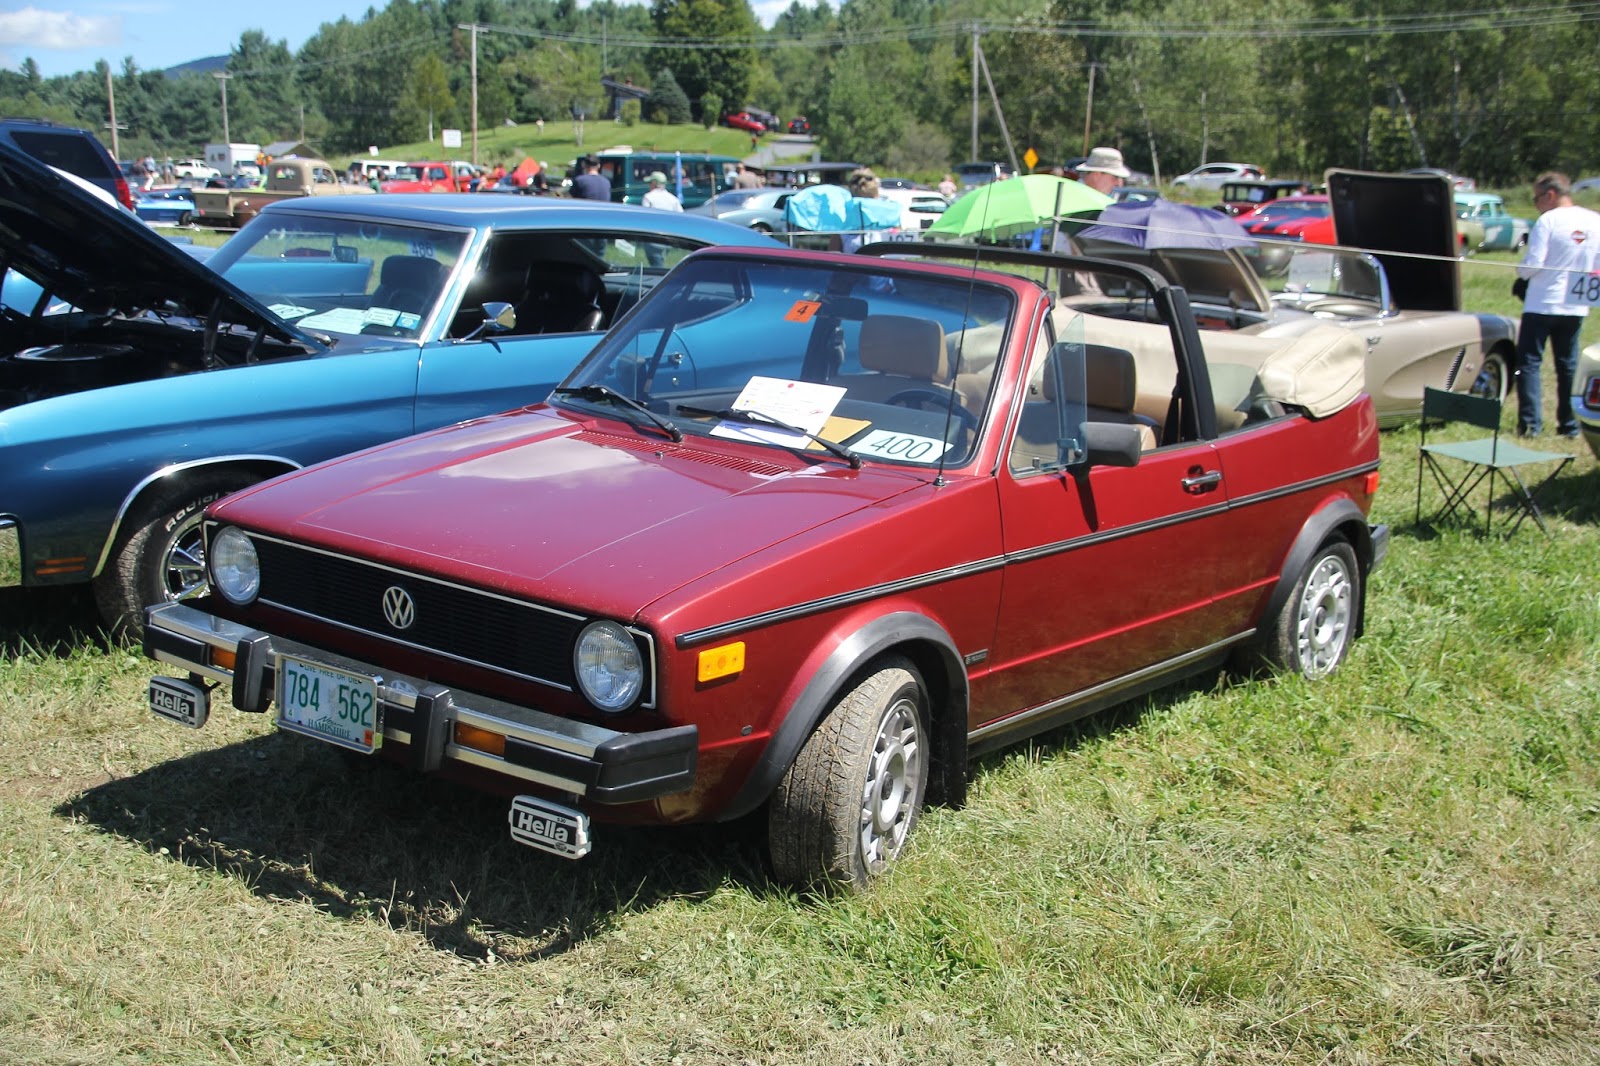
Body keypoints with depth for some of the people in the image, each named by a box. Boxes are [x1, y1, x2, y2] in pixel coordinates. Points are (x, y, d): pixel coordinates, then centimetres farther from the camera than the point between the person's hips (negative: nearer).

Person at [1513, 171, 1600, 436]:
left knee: (1529, 361, 2)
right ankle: (1570, 425, 15)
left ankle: (1530, 423, -5)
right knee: (1568, 364, 14)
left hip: (1543, 304, -5)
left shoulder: (1548, 221, -13)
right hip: (1576, 307, 5)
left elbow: (1533, 264, -17)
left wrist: (1520, 275, 3)